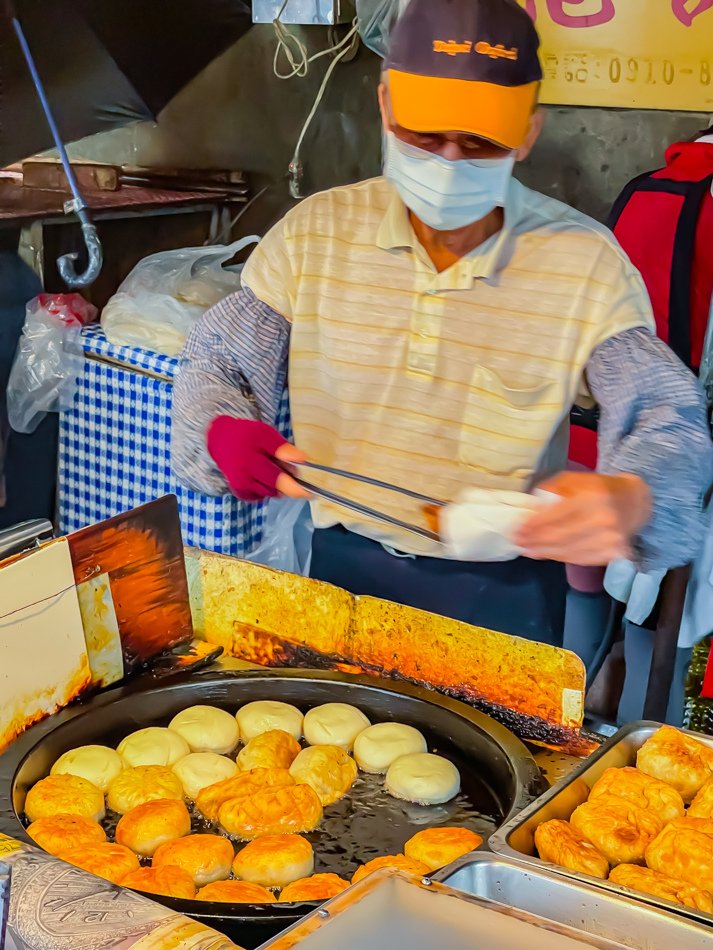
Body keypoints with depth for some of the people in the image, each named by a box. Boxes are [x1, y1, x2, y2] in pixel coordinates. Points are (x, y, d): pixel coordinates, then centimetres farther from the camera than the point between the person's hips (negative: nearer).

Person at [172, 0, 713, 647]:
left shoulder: (585, 261, -8)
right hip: (343, 566, 1)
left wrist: (629, 497, -34)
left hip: (503, 592, -1)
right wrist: (223, 432, -21)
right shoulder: (315, 231, -3)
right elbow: (214, 370, 4)